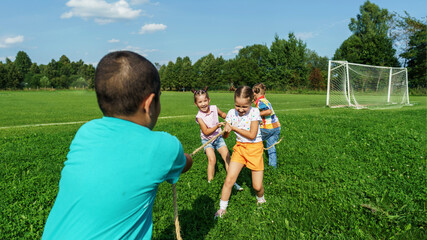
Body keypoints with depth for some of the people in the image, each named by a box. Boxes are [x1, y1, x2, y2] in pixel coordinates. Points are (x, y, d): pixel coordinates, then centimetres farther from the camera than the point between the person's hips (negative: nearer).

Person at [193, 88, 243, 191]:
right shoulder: (199, 117, -21)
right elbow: (206, 132, -24)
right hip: (207, 140, -4)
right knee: (212, 159, -20)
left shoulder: (214, 108, -9)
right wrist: (217, 126, -35)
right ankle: (210, 181, -2)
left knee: (227, 157, -3)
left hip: (218, 137, 4)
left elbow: (223, 114, 14)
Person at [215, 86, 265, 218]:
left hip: (255, 148, -2)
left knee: (257, 186, 0)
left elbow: (252, 135, -20)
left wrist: (233, 128, -18)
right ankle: (222, 208, 11)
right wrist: (226, 130, -25)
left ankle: (260, 199, 35)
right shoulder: (232, 113, -4)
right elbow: (225, 136, -1)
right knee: (229, 180, -7)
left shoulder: (254, 112, -14)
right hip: (239, 147, 3)